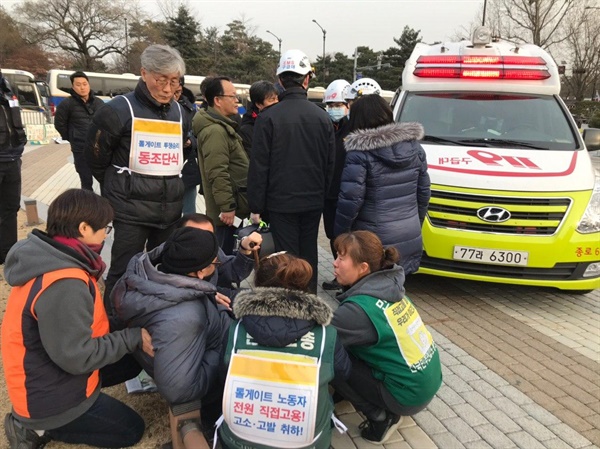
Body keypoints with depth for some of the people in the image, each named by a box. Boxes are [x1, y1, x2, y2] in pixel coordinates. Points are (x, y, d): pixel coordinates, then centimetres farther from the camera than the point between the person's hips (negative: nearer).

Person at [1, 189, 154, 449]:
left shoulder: (52, 258, -3)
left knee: (129, 366, 19)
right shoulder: (64, 285, -34)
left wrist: (128, 331, 0)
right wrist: (133, 338, -20)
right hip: (48, 396, -9)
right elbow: (76, 356, -29)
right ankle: (37, 427, 4)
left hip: (45, 372, 9)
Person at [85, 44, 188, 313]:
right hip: (131, 208, -6)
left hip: (171, 207, 6)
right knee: (124, 272, -1)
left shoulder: (179, 112, 10)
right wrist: (119, 188, 9)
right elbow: (96, 157, -1)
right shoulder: (119, 109, -8)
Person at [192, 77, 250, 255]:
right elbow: (217, 174, -25)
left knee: (225, 253, 18)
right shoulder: (215, 130, -18)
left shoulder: (221, 126, 17)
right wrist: (227, 206, -23)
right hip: (226, 209, -11)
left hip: (229, 205, 11)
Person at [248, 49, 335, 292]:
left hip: (281, 201, -4)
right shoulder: (322, 117, 1)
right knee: (309, 254, 16)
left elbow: (259, 166, -11)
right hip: (313, 200, 4)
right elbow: (330, 163, 6)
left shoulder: (268, 117, -11)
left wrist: (256, 206, -4)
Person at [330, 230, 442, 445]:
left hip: (409, 395, -8)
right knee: (349, 347, 13)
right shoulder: (389, 285, -2)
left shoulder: (361, 307, -26)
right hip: (428, 381, 8)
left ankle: (380, 418, 1)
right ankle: (383, 411, 18)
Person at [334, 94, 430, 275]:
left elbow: (350, 200, -16)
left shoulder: (360, 153, -14)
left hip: (375, 242, -6)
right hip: (410, 240, 6)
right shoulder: (414, 146, 5)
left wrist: (339, 234, -4)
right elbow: (424, 192, 10)